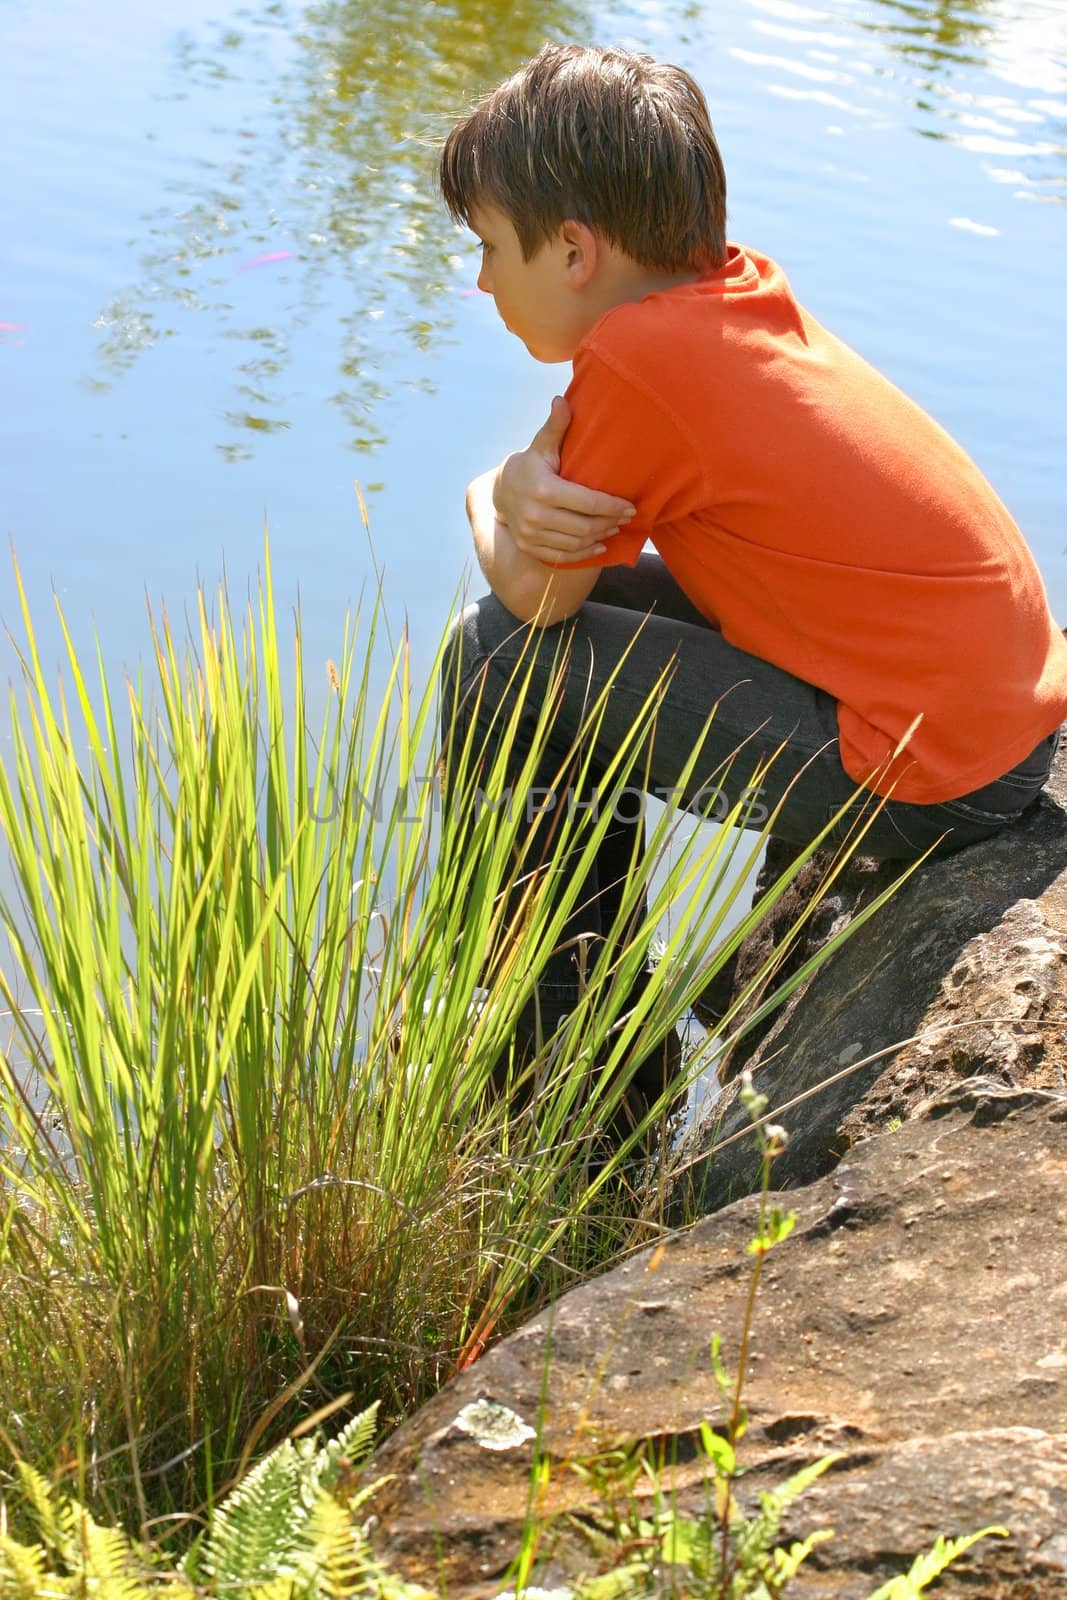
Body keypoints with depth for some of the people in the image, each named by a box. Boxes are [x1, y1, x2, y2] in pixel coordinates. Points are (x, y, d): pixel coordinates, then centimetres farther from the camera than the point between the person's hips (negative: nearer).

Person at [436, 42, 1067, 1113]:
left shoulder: (638, 353, -17)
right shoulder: (742, 289, 8)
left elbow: (532, 595, -9)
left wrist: (492, 504, 12)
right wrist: (523, 485, -7)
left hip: (919, 783, -9)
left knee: (498, 658, -3)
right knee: (607, 596, 21)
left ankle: (558, 1035, 13)